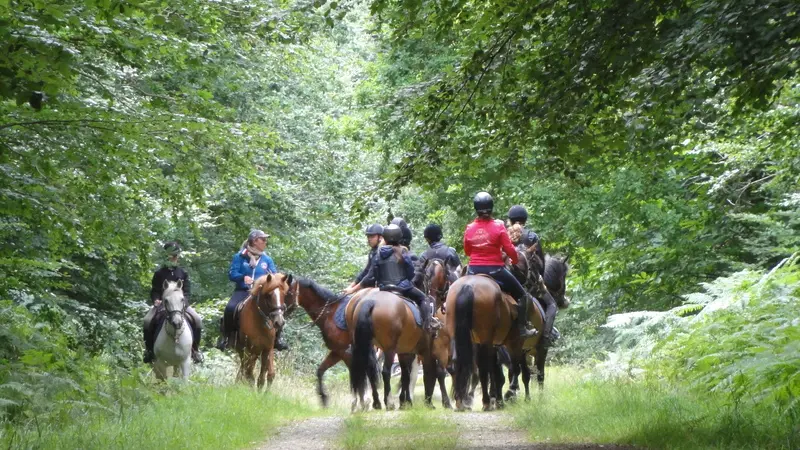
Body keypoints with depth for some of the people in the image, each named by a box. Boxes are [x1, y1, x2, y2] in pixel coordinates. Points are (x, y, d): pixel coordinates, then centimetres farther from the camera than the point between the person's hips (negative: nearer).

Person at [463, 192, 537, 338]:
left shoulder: (470, 229, -1)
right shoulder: (498, 226, -12)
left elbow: (467, 251, 10)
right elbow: (509, 250, -11)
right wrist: (515, 260, 10)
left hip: (474, 270, 4)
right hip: (495, 269, -3)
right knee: (522, 295, 12)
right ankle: (522, 328, 6)